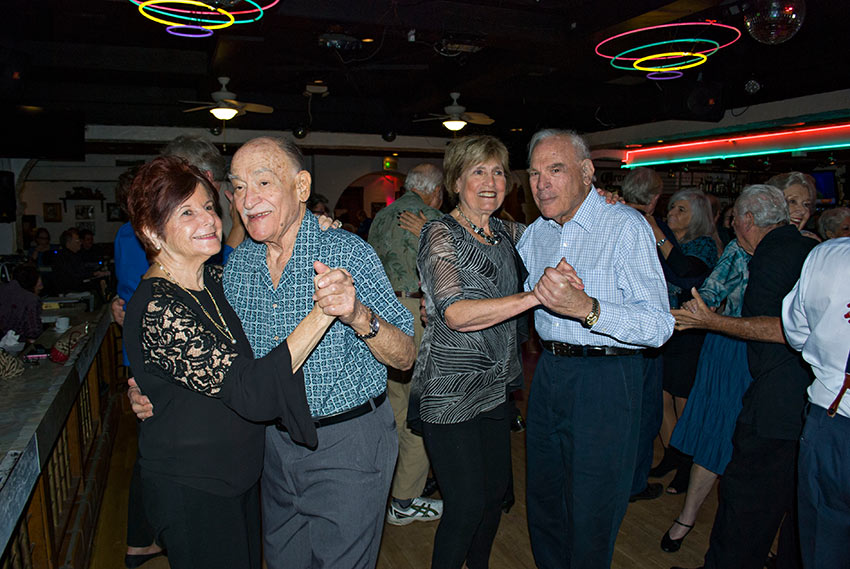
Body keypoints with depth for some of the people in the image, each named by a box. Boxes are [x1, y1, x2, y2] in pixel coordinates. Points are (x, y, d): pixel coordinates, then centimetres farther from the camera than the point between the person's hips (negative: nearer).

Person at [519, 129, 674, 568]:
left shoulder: (626, 226, -13)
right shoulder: (536, 233, 8)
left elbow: (660, 325, -21)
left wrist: (586, 307, -37)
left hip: (606, 379, -6)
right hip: (549, 372, 6)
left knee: (591, 512, 7)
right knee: (543, 498, 20)